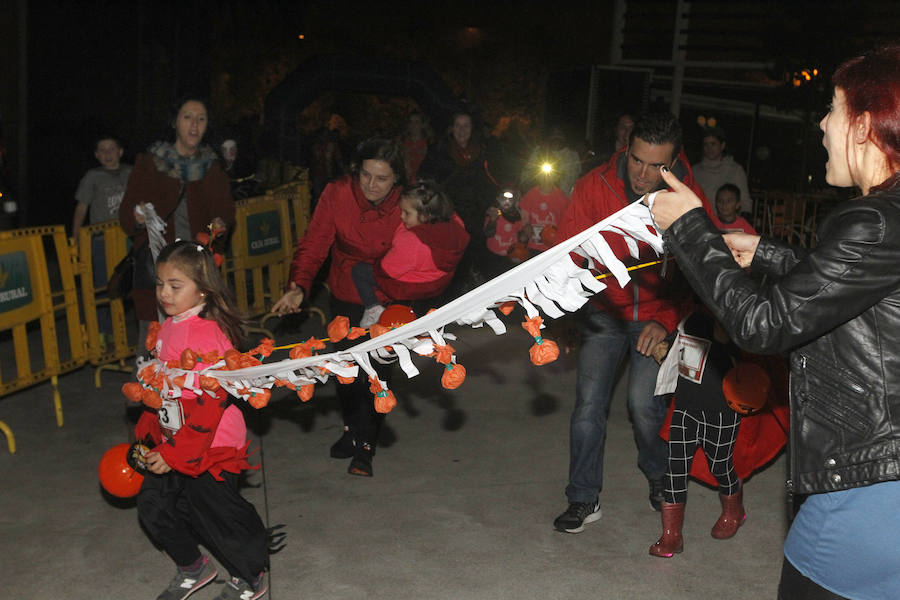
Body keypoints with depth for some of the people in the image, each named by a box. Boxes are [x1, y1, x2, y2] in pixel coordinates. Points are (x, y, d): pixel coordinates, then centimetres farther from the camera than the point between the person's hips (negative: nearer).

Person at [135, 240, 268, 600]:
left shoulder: (206, 334, -24)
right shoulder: (168, 328, 4)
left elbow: (209, 403, -26)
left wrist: (175, 454, -23)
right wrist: (148, 430, 17)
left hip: (210, 447, -9)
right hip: (172, 442, 9)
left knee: (215, 512, 5)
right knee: (154, 507, 14)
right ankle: (192, 568, 37)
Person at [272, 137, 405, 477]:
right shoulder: (337, 195, -19)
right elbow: (314, 245, -20)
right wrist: (299, 286, -35)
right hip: (346, 296, 2)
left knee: (377, 369, -3)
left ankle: (365, 444, 15)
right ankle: (352, 427, 40)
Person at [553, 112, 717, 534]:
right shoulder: (595, 186, -12)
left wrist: (667, 322, -18)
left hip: (660, 314, -1)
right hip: (605, 310, 1)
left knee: (644, 402, -10)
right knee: (589, 400, -4)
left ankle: (659, 475, 23)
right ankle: (583, 499, 13)